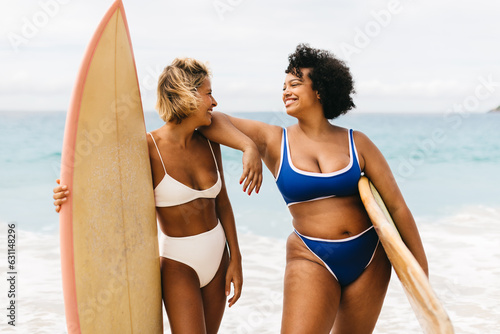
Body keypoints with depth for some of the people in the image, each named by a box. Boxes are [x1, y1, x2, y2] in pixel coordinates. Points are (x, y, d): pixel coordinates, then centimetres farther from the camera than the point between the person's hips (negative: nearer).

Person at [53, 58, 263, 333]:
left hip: (217, 257, 6)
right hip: (178, 262, -6)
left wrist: (235, 259, 3)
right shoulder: (148, 148, -17)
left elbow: (221, 202, 7)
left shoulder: (209, 144, 0)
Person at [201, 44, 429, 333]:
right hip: (313, 261, -1)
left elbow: (397, 206, 1)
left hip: (369, 259, 2)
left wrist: (421, 269, 1)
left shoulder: (357, 143, -1)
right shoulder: (274, 141, -2)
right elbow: (211, 119, -6)